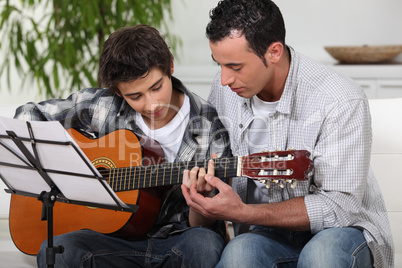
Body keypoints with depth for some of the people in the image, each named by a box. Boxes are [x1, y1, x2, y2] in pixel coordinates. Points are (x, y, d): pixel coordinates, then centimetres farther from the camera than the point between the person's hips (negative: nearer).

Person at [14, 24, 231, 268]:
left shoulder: (212, 128, -7)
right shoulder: (103, 106, -1)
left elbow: (200, 226, -4)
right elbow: (28, 114, 12)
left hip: (178, 243, -1)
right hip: (118, 237, 1)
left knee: (205, 243, -38)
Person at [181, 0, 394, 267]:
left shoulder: (342, 101, -20)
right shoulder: (225, 90, -2)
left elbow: (341, 206, -21)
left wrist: (243, 213, -28)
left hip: (346, 228, -2)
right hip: (269, 234, 3)